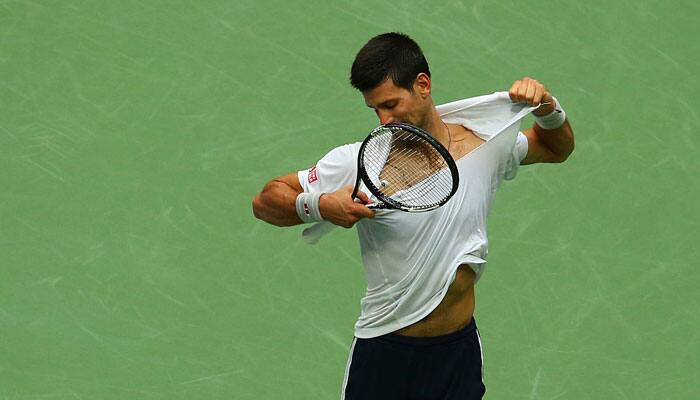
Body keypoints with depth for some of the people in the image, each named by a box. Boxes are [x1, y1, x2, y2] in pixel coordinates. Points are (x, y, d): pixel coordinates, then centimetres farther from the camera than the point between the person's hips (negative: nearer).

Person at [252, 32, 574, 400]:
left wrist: (547, 107, -3)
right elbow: (266, 200, -7)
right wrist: (319, 205, -26)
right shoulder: (357, 162, -11)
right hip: (385, 355, -2)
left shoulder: (485, 144, -1)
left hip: (462, 349, 2)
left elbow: (557, 148, 18)